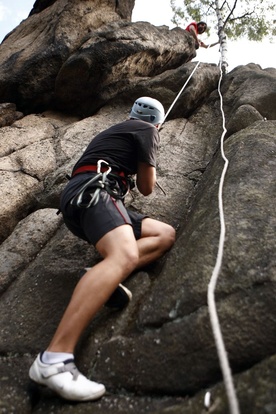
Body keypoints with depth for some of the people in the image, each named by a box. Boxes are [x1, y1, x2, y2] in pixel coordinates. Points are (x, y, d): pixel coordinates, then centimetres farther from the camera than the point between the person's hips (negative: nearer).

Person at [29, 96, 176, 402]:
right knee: (126, 255, -36)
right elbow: (146, 188, 9)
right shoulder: (147, 131, 9)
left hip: (83, 199, 9)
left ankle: (104, 276, -14)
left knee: (166, 235, 6)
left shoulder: (116, 130, 35)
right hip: (91, 191, -9)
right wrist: (147, 165, 29)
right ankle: (53, 359, -44)